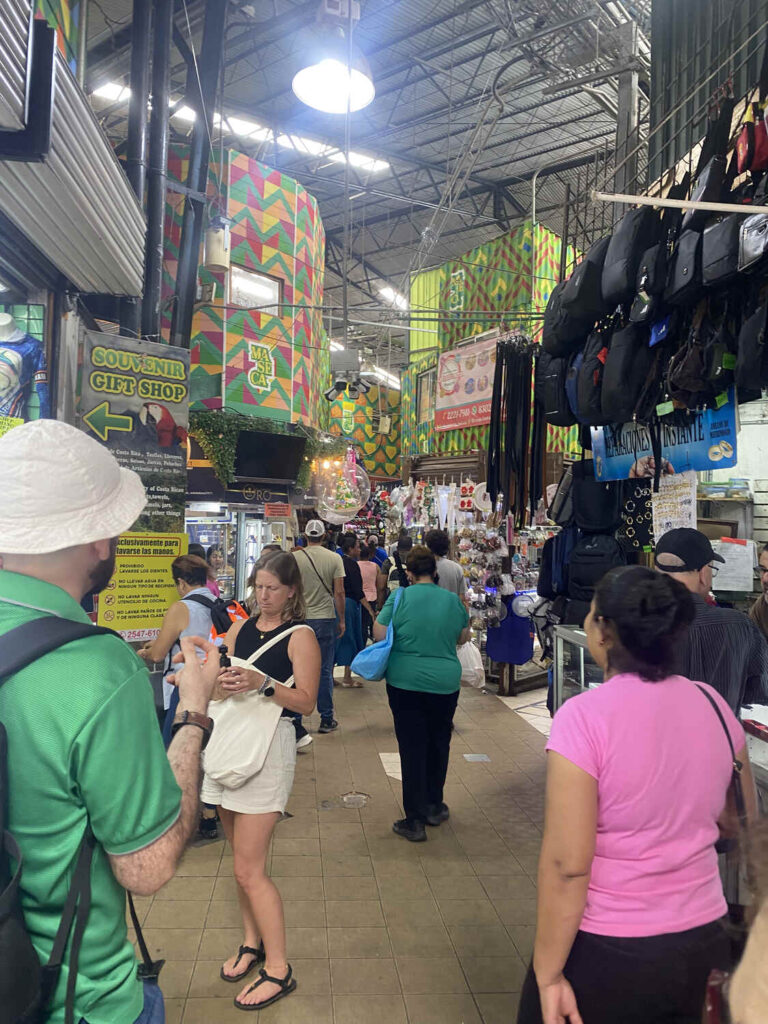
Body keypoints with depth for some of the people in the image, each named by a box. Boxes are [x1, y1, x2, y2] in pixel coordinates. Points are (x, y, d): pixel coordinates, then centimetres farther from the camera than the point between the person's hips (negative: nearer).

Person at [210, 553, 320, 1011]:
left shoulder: (301, 636, -7)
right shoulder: (241, 628, 10)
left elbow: (306, 702, -13)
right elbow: (218, 688, 11)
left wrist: (262, 682, -26)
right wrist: (222, 684, -11)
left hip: (269, 746, -6)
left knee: (249, 869, -3)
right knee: (243, 858, 15)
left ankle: (279, 970, 12)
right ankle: (253, 943, 34)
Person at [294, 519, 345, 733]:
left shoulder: (294, 558, -3)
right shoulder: (334, 558, -3)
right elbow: (339, 592, -4)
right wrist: (341, 620, 6)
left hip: (299, 618, 1)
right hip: (325, 619, 0)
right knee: (325, 671, 6)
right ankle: (326, 719, 12)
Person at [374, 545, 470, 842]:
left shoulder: (399, 597, -10)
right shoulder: (453, 600, -1)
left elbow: (379, 634, -7)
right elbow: (463, 637, 11)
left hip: (405, 681, -2)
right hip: (445, 682, 2)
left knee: (412, 747, 5)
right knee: (438, 744, 19)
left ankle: (415, 820, 9)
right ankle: (434, 807, 32)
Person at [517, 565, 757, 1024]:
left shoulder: (585, 716, -23)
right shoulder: (713, 704, -7)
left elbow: (567, 865, -21)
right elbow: (742, 821, 9)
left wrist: (549, 974, -11)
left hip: (607, 952, -5)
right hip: (704, 943, 5)